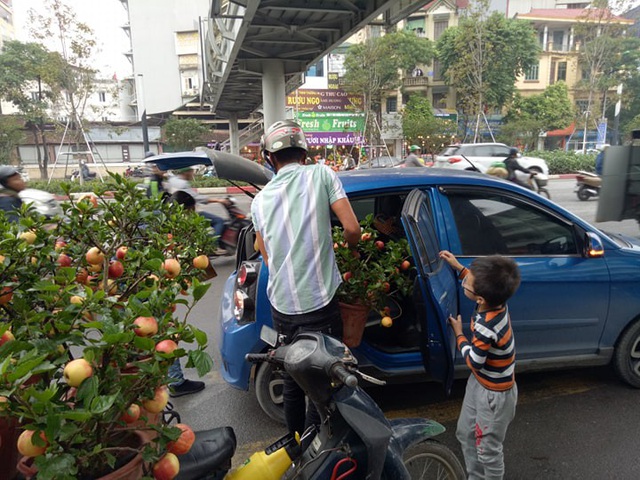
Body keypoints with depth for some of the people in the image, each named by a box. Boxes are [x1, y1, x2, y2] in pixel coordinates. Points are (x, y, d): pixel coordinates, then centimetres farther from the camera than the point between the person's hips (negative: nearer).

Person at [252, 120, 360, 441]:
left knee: (292, 380, 22)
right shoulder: (321, 175, -7)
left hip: (281, 306, 5)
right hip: (319, 303, -5)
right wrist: (351, 248, 10)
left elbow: (268, 257, 11)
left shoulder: (260, 199, 5)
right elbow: (352, 228, -12)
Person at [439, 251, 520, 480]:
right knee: (466, 434, 23)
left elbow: (474, 362, -20)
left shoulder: (485, 328, -38)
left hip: (494, 394, -9)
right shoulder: (495, 300, -15)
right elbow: (481, 283, 12)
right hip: (479, 383, 9)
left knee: (488, 448, 13)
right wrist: (458, 267, 12)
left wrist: (458, 334, -9)